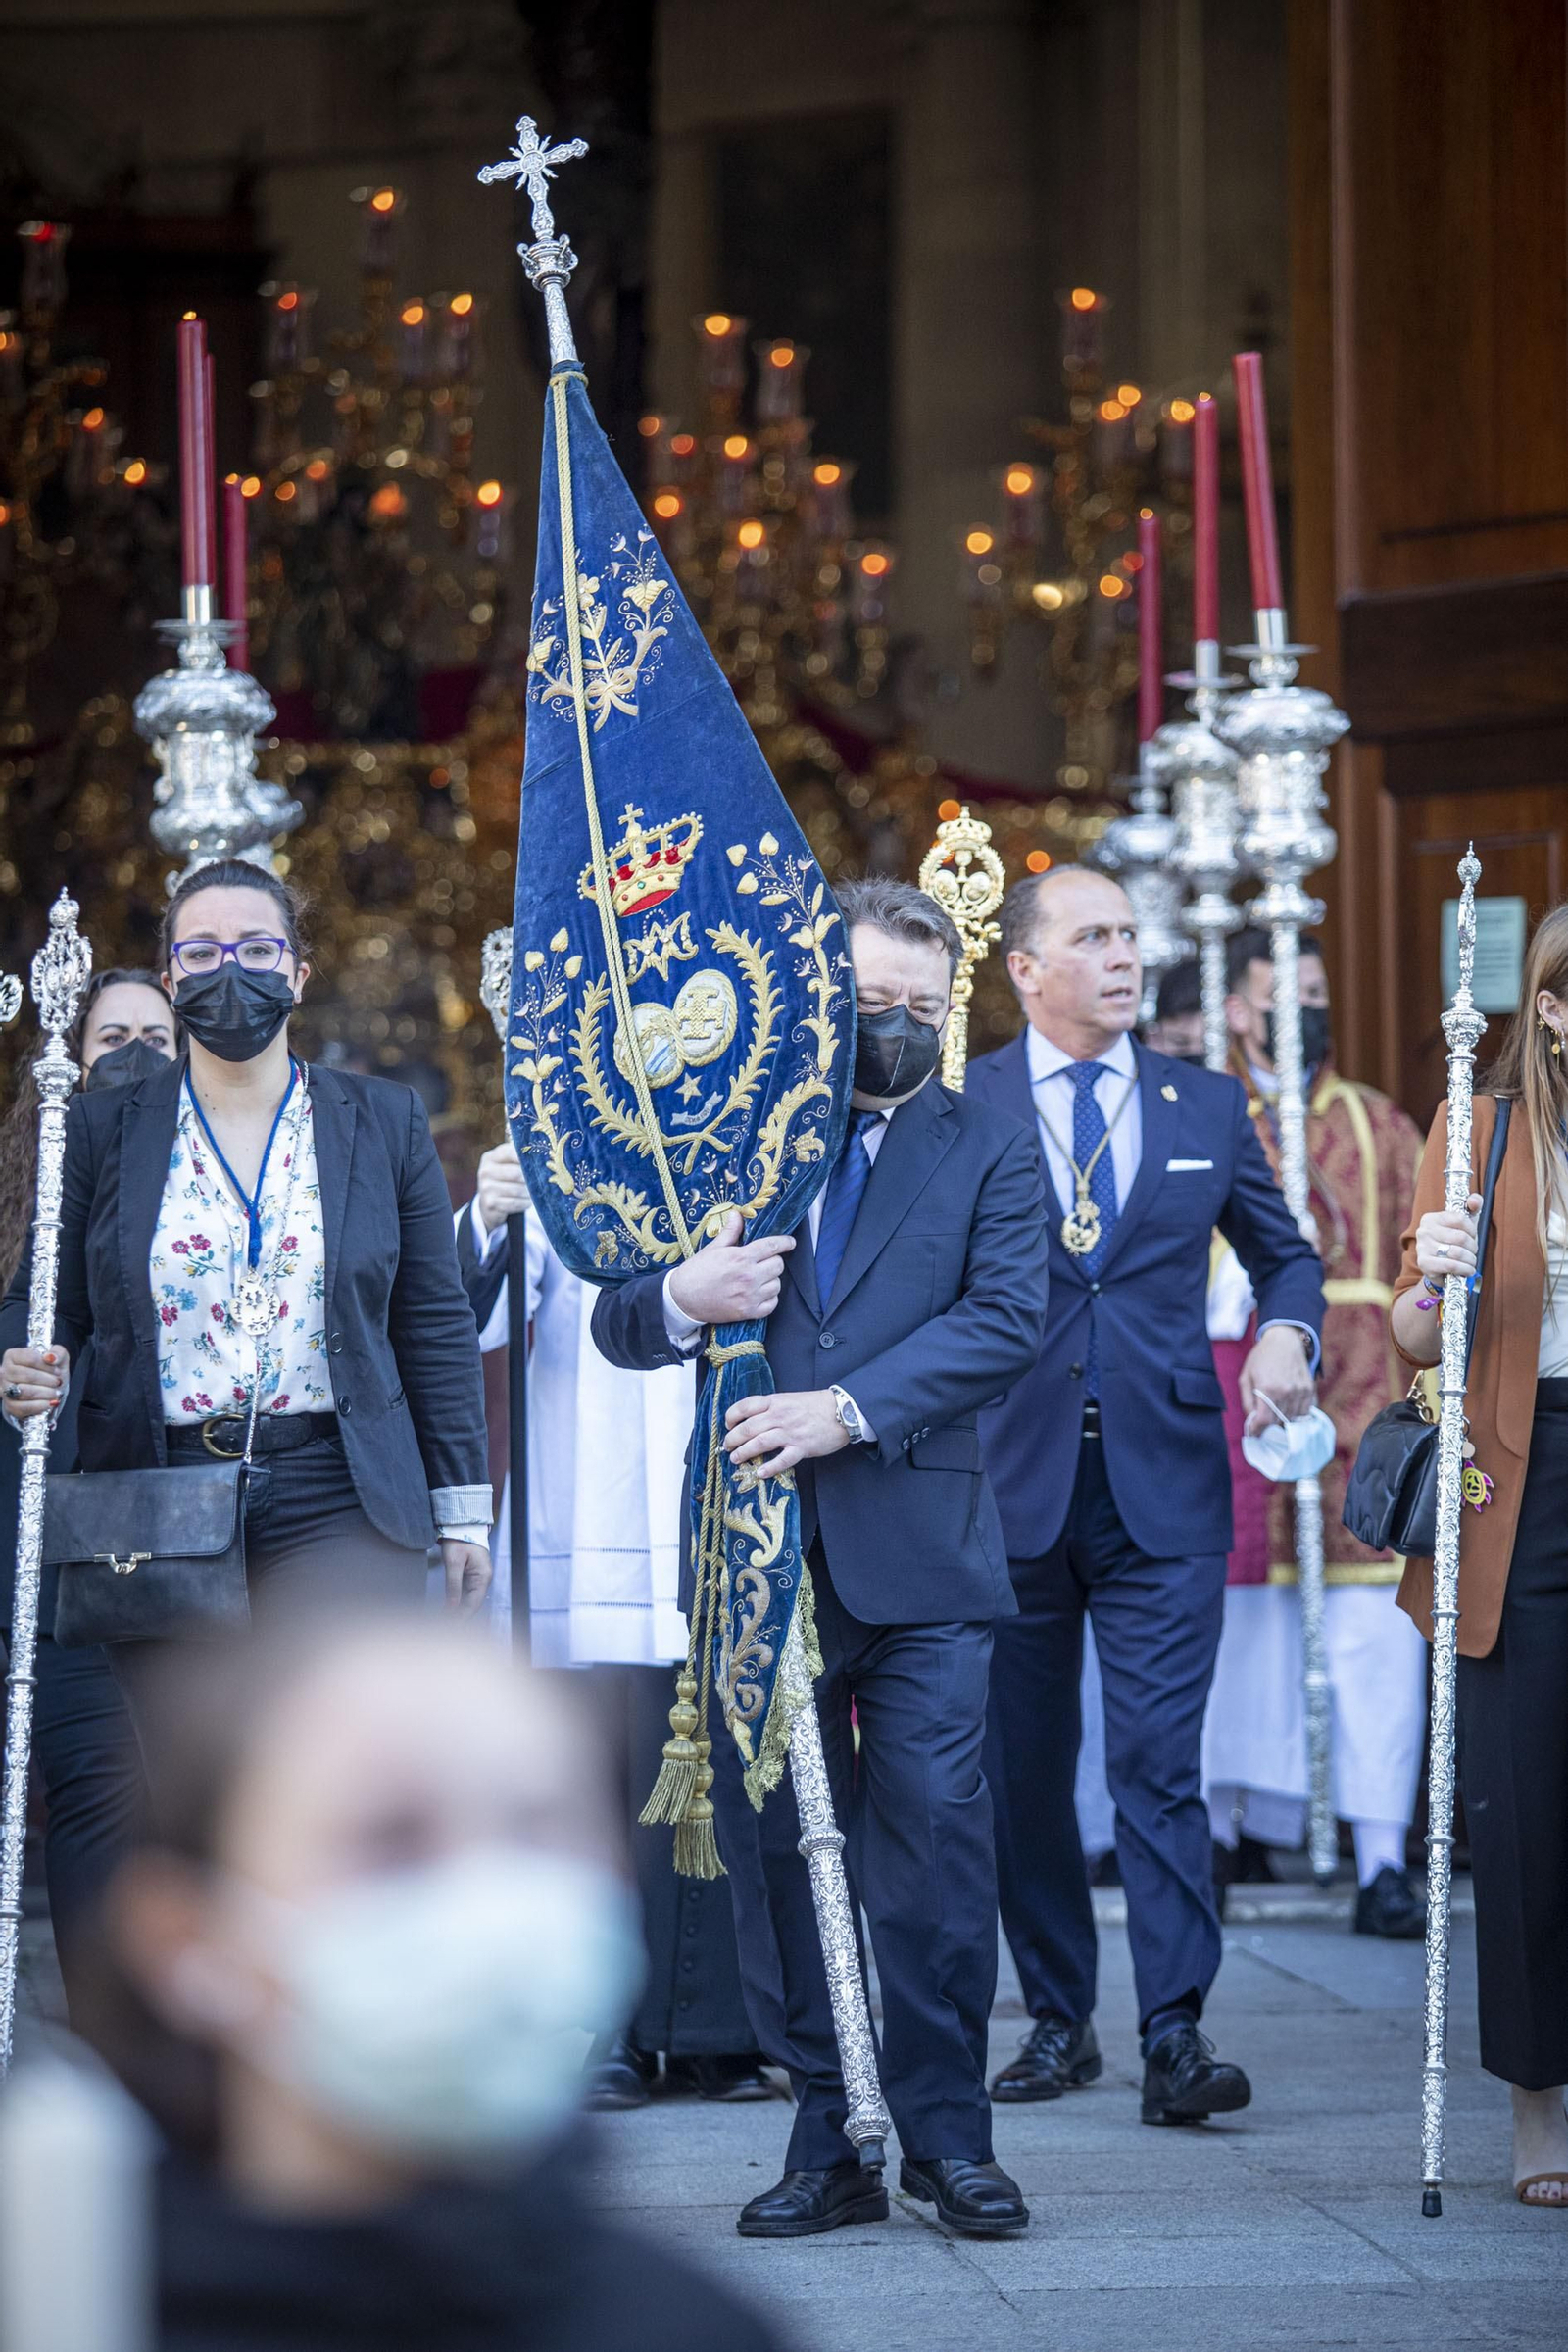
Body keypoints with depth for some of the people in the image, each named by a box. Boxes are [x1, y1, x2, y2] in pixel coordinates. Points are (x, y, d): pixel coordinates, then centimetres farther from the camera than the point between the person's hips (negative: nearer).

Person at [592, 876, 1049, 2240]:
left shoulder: (989, 1154, 10)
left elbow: (1006, 1319, -5)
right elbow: (618, 1329, 10)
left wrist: (849, 1408, -16)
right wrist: (679, 1298, -14)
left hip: (919, 1558, -2)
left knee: (936, 1834, -7)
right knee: (773, 1847, 3)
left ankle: (945, 2133, 2)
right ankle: (829, 2142, 9)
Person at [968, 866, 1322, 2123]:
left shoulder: (1207, 1106, 10)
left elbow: (1284, 1252, 22)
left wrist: (1287, 1330, 0)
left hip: (1162, 1487, 0)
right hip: (1013, 1484, 0)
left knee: (1160, 1761, -9)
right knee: (1022, 1769, 7)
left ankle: (1176, 2034, -11)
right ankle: (1058, 2018, 19)